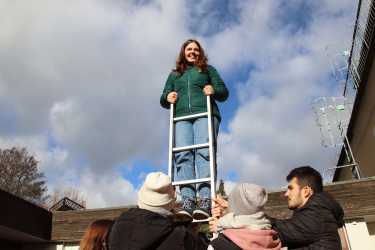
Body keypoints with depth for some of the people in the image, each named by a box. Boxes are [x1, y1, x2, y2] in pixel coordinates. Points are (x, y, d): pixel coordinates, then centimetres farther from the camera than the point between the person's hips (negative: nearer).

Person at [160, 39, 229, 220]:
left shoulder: (208, 70, 26)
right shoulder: (174, 74, 31)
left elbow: (224, 92, 17)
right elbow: (163, 100, 27)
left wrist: (214, 90, -6)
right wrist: (167, 98, 3)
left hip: (205, 114, -2)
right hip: (181, 118, 2)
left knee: (204, 152, -22)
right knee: (183, 155, -19)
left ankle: (205, 201, -29)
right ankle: (187, 202, -26)